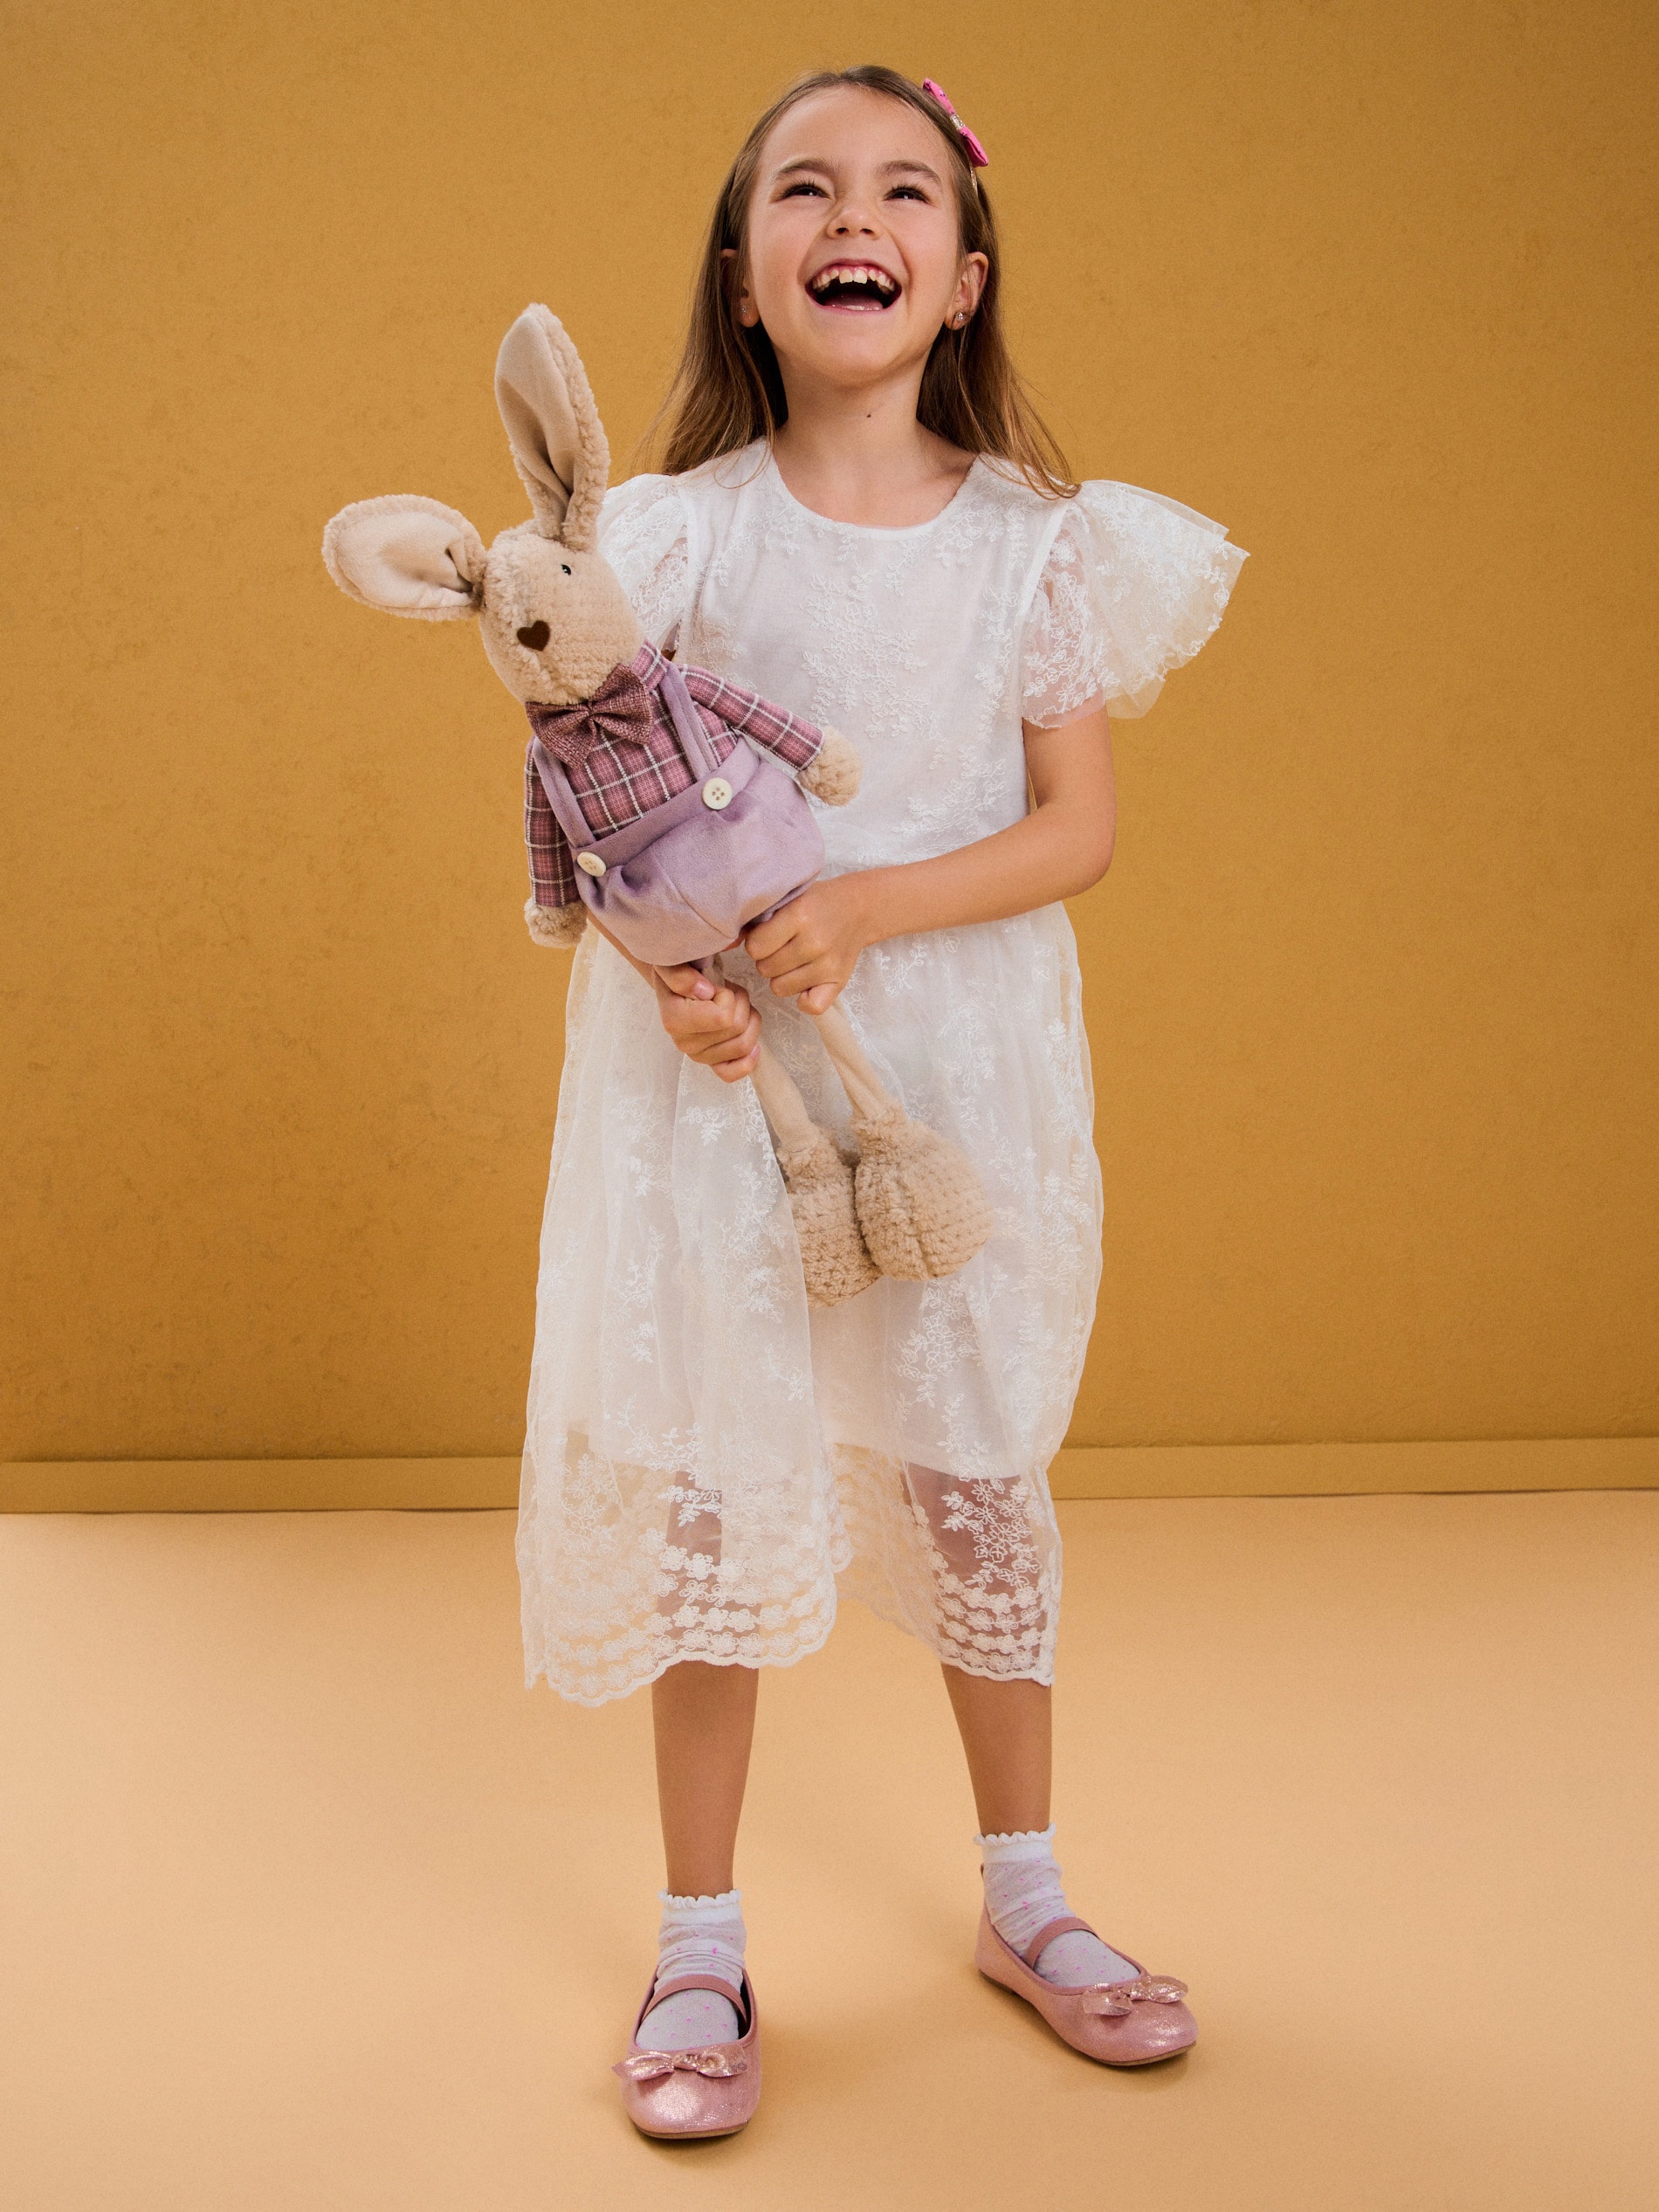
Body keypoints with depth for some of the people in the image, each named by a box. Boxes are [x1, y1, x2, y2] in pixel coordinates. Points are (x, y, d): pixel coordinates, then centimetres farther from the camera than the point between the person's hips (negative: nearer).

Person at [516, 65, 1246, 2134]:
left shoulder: (1039, 541, 0)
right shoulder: (675, 535, -1)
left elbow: (1078, 825, -4)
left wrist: (872, 908, -19)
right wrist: (668, 967, -19)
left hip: (954, 1063, 1)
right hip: (719, 1069, 0)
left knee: (980, 1480, 11)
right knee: (712, 1489, 5)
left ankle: (1023, 1895, 32)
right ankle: (699, 1946, 23)